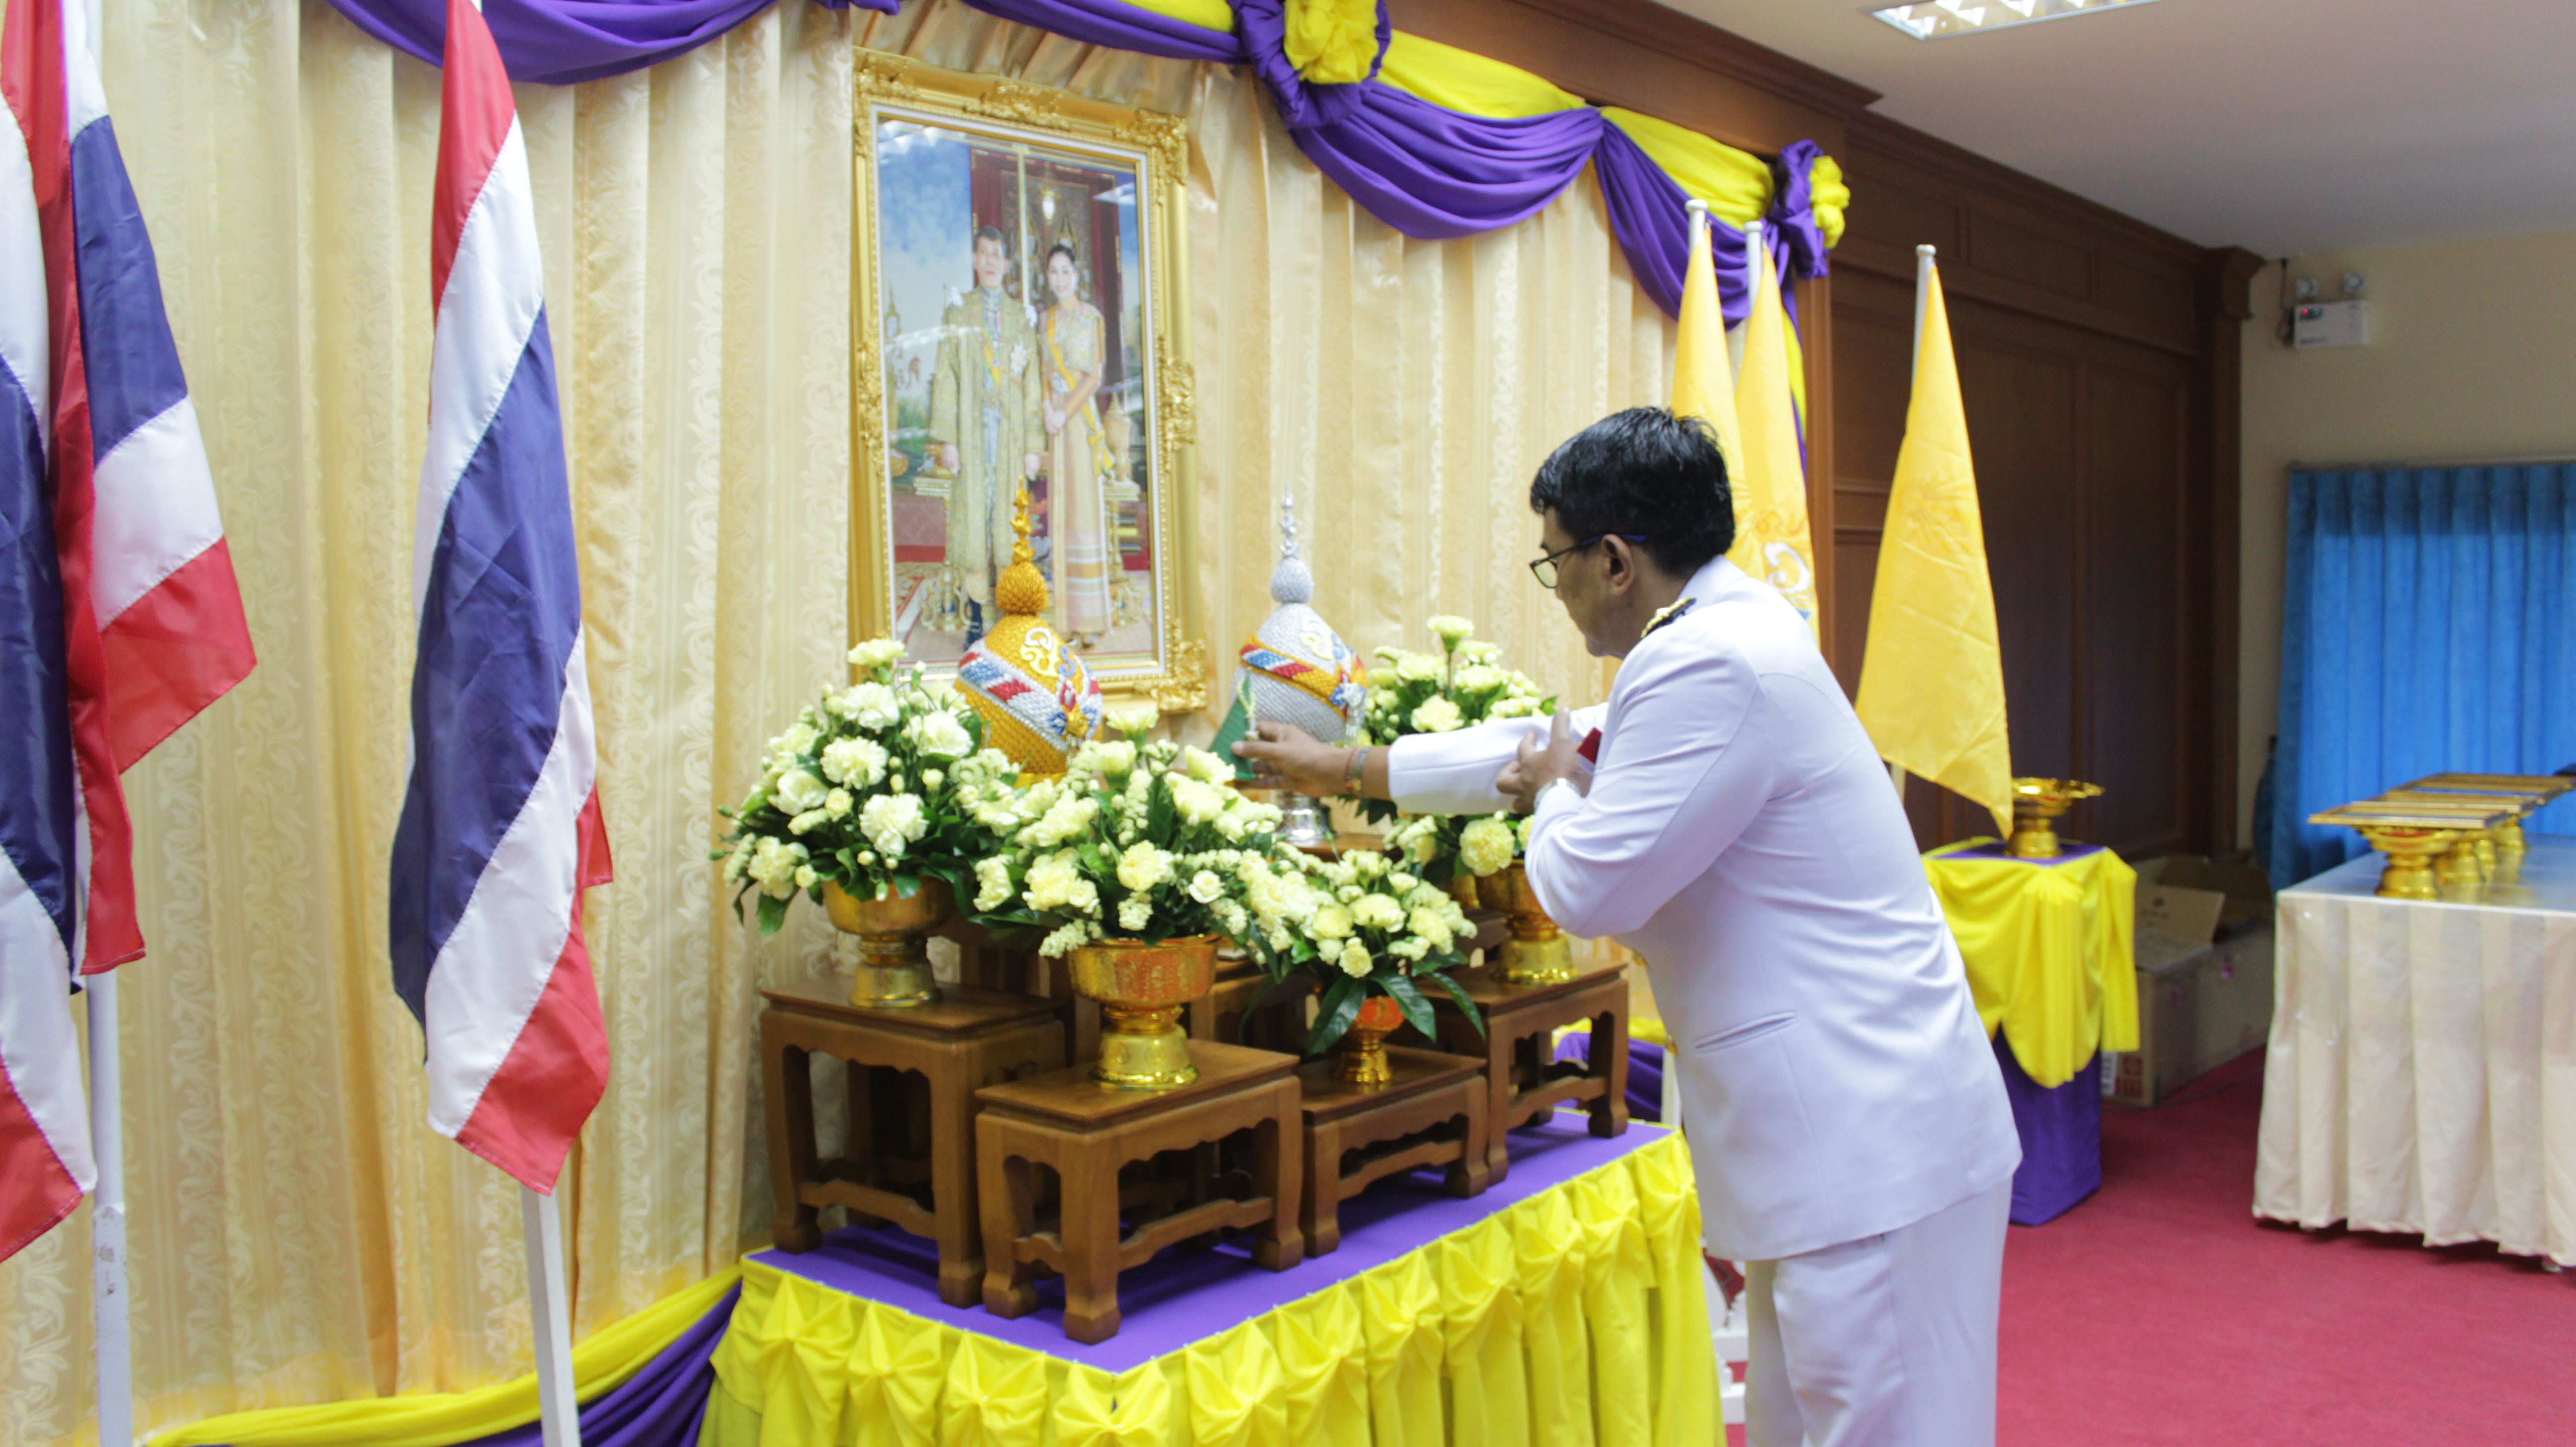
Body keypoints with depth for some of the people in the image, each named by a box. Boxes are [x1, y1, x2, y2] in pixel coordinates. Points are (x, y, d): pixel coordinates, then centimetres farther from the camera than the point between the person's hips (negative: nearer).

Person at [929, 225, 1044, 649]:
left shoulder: (1021, 316, 12)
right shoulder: (957, 312, 9)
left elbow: (1032, 384, 9)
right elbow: (945, 380, 4)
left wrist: (1033, 444, 2)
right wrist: (947, 440, -5)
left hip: (1011, 430, 1)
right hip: (971, 430, -1)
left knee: (1009, 519, -1)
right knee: (972, 515, -3)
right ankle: (976, 619, 2)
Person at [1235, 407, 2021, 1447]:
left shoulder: (1711, 668, -21)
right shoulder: (1724, 631, 14)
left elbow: (1588, 888, -19)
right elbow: (1546, 746, 25)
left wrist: (1554, 792, 4)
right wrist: (1340, 768, 33)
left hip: (1868, 1141, -11)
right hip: (1836, 1127, 11)